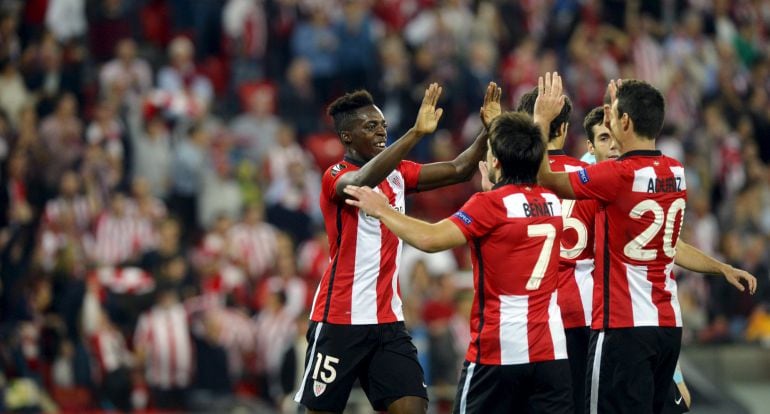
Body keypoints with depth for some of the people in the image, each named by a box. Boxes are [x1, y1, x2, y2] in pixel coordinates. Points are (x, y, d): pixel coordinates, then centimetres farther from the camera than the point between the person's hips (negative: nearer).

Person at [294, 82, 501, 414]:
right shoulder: (336, 177, -12)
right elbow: (361, 181, -35)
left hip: (387, 321, 6)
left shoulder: (396, 174, 10)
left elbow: (459, 170, 5)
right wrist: (416, 133, -44)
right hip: (339, 322, -6)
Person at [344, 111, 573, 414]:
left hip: (499, 350, -5)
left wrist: (382, 210, -5)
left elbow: (430, 239, -20)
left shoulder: (489, 205, -11)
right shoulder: (551, 204, 8)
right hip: (551, 349, 5)